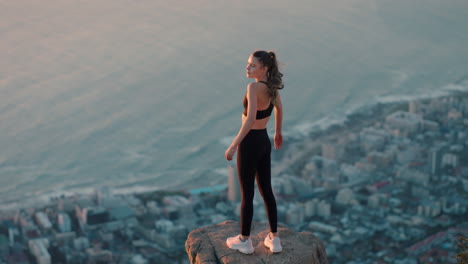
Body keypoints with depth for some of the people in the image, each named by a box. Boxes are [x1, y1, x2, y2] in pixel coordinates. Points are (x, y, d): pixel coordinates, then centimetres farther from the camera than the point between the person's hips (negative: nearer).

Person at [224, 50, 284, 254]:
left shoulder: (254, 87, -23)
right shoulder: (272, 85, 2)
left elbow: (250, 119, -32)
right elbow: (279, 109, 18)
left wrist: (233, 146, -27)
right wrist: (278, 132, 34)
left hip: (250, 143, -8)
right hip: (264, 141, 8)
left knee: (247, 193, 6)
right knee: (266, 190, 16)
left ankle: (244, 241, 21)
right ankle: (273, 239, 23)